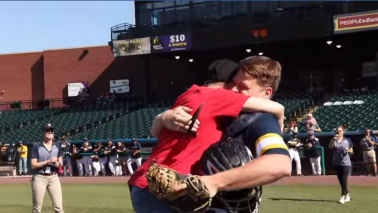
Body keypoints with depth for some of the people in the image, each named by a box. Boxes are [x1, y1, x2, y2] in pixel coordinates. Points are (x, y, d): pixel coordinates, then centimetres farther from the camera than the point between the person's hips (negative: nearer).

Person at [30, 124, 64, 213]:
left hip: (54, 178, 3)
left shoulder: (57, 146, 10)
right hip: (40, 178, -3)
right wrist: (48, 161, -17)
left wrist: (57, 163, -8)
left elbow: (60, 162, 16)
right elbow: (33, 165, -8)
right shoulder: (37, 146, -3)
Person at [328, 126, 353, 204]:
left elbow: (351, 151, 6)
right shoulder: (333, 140, 5)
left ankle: (343, 196, -6)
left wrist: (348, 150, -17)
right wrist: (334, 139, -27)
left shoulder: (347, 140, 4)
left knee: (344, 180, -10)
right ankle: (347, 195, 23)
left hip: (346, 163, -3)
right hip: (336, 163, 3)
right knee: (341, 180, 9)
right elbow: (330, 147, -15)